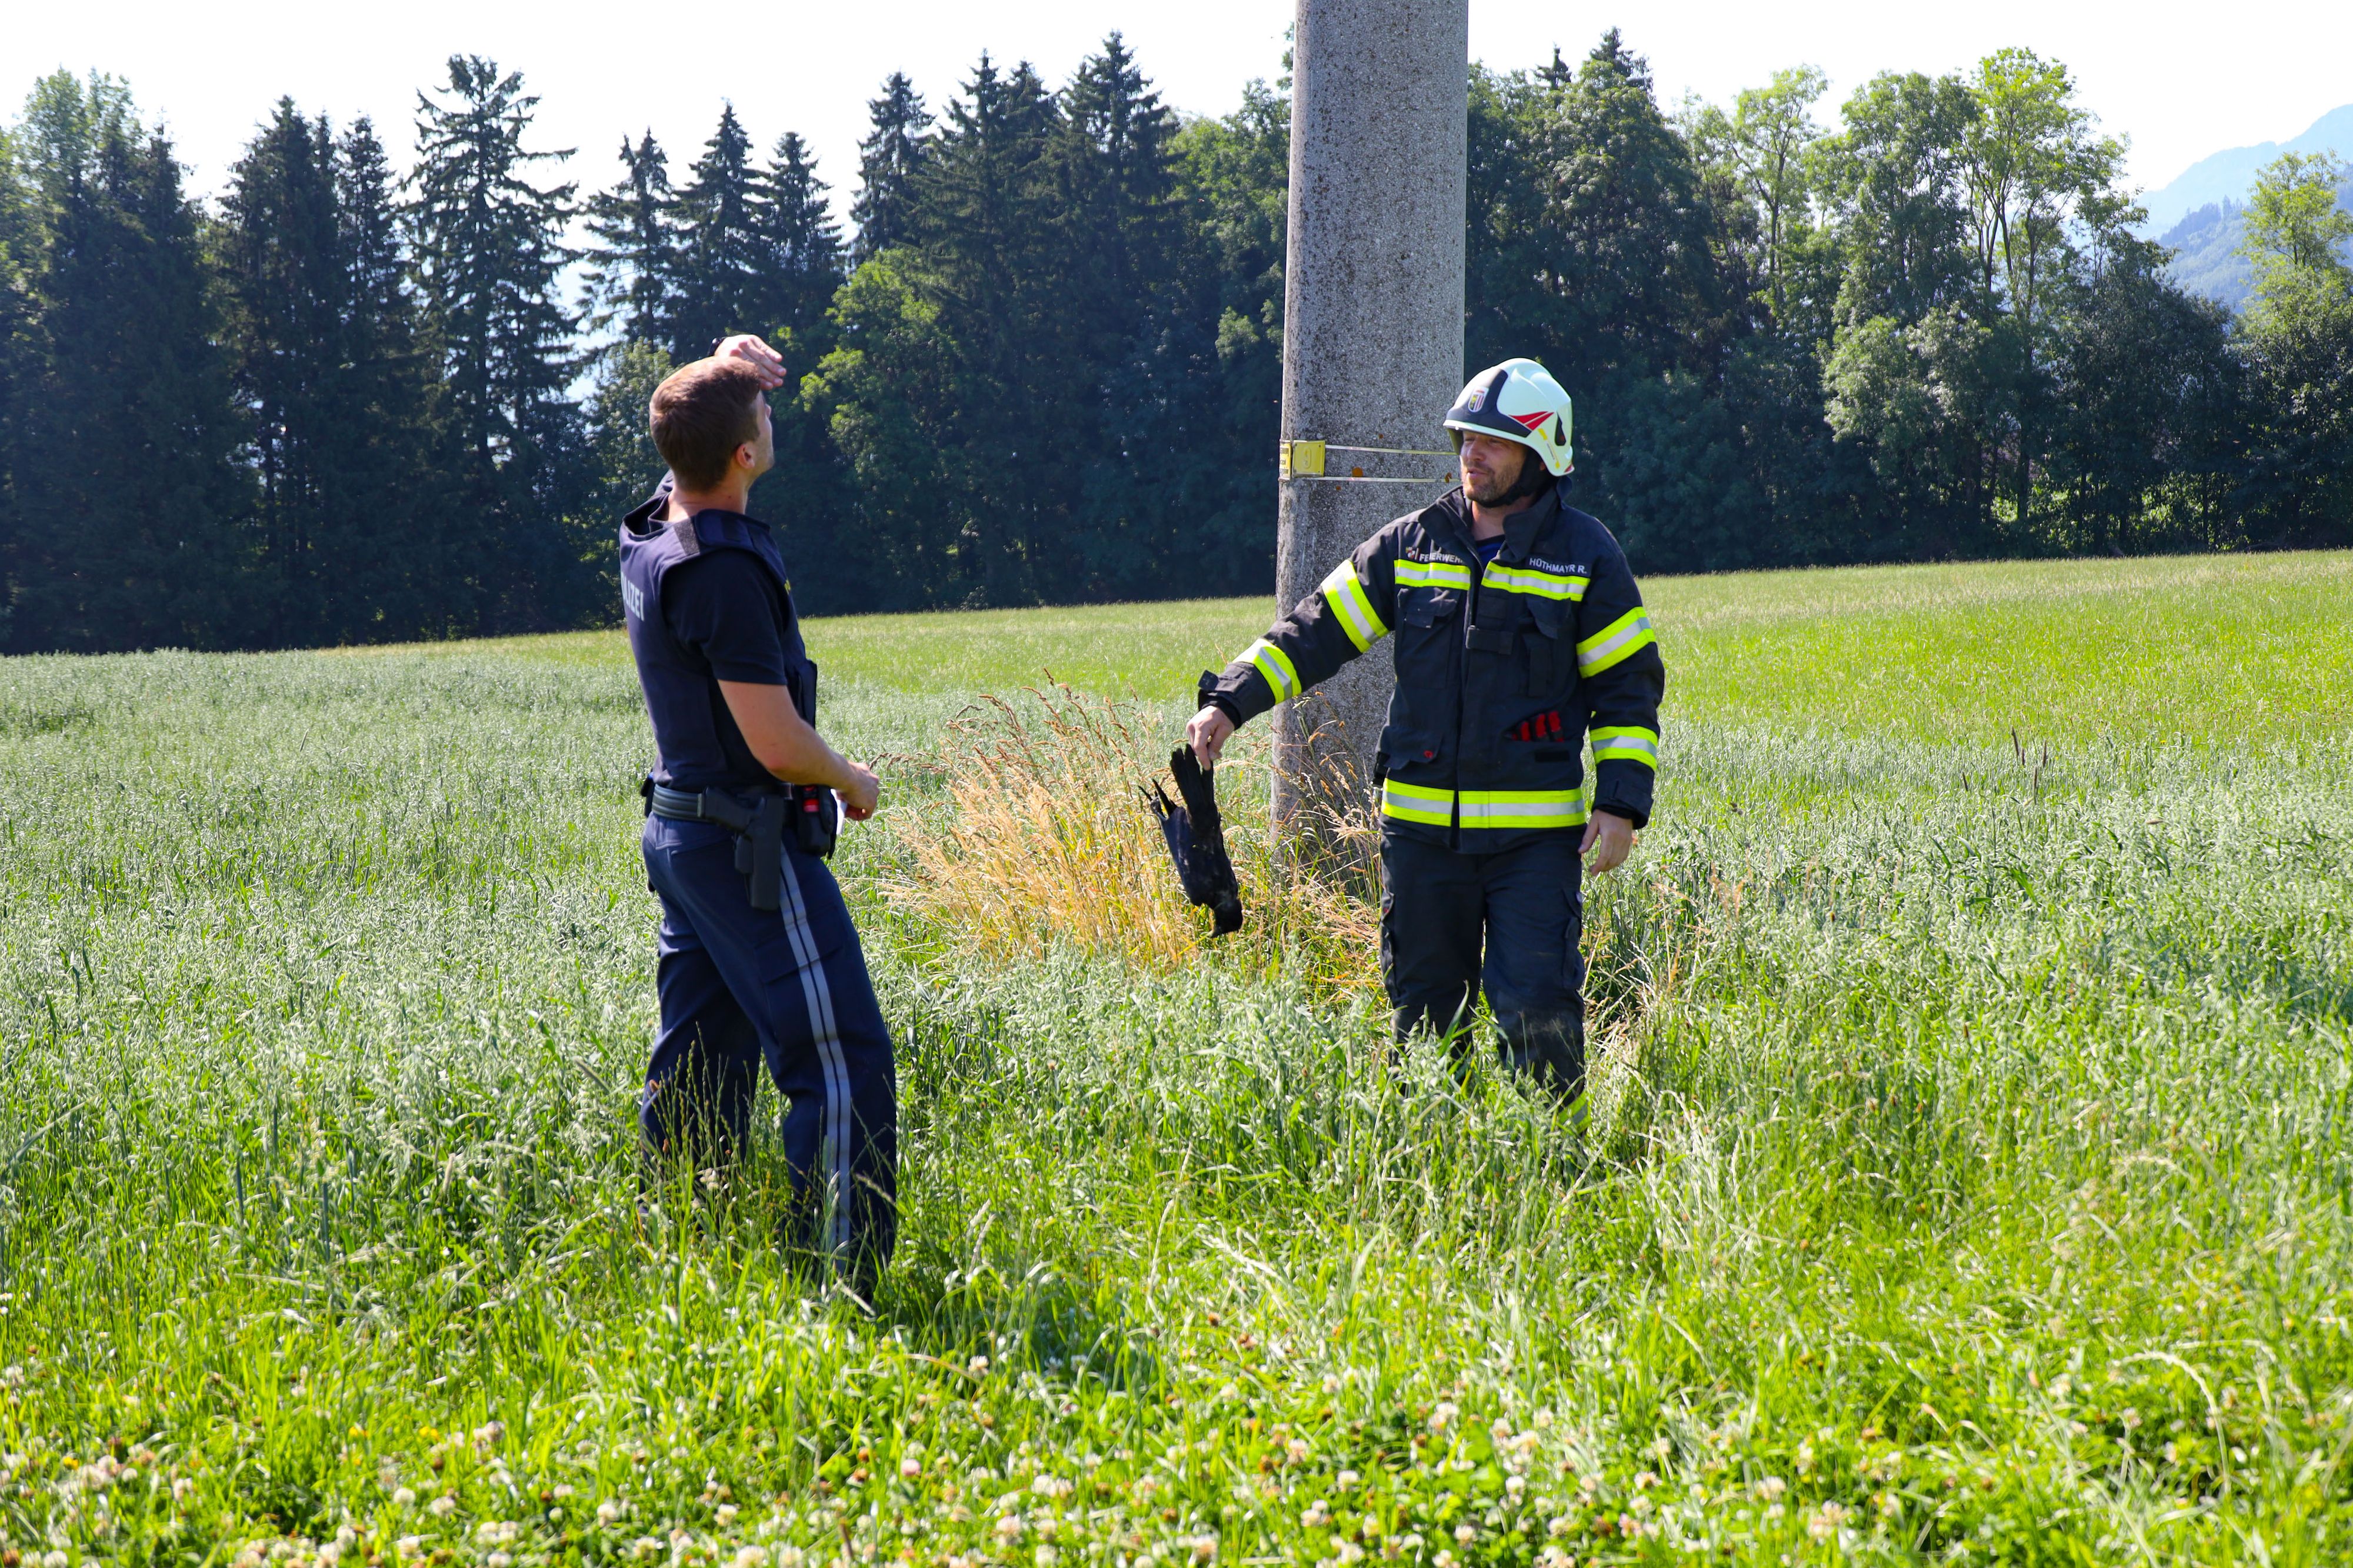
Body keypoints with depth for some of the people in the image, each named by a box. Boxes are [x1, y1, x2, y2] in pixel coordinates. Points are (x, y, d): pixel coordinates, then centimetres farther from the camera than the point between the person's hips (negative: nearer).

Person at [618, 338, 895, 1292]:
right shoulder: (723, 571, -22)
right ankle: (838, 1289, -7)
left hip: (681, 832, 10)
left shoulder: (654, 529, 5)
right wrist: (853, 781, -4)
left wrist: (730, 380, 12)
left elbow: (699, 446, 31)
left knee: (699, 1065, 15)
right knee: (844, 1066, -7)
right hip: (750, 846, -10)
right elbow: (777, 745, -23)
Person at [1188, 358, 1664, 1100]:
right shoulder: (1410, 545, 8)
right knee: (1427, 1008, 9)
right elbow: (1318, 629, 10)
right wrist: (1230, 700, -1)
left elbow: (1629, 685, 3)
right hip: (1421, 823, 3)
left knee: (1537, 1005, -9)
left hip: (1535, 830, -3)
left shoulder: (1586, 557, 1)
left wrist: (1621, 802, -7)